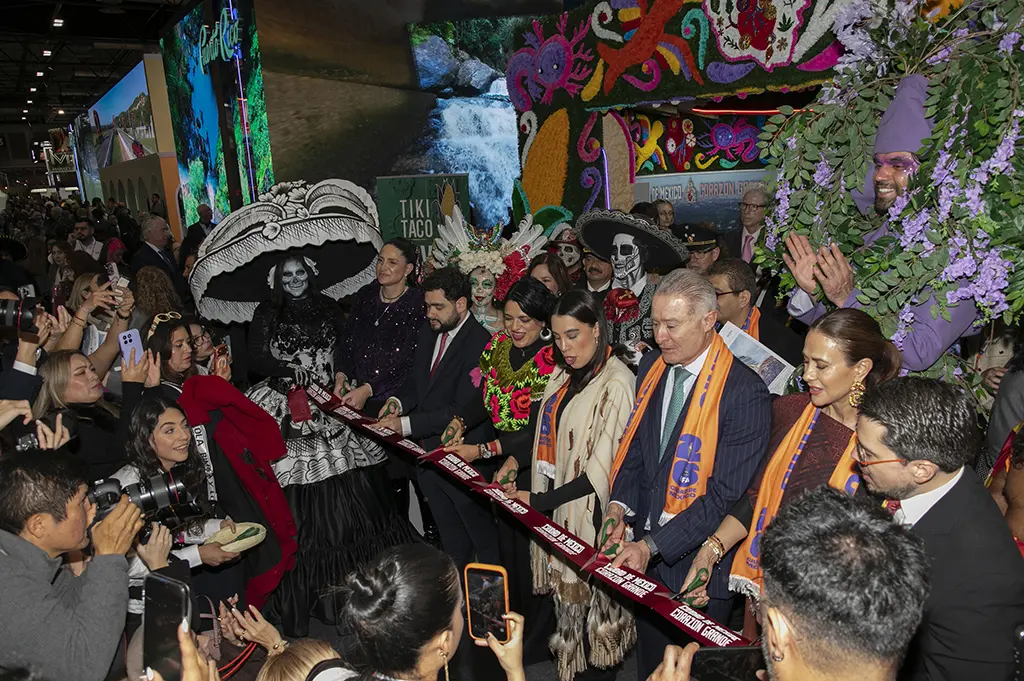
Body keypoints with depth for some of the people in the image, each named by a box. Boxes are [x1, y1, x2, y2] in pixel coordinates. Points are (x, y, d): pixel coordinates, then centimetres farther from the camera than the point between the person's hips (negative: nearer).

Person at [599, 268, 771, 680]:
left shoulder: (745, 391, -21)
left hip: (699, 566, -6)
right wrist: (620, 505, -8)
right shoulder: (652, 368, 1)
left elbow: (725, 494, -21)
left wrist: (652, 547, -23)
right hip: (646, 553, 6)